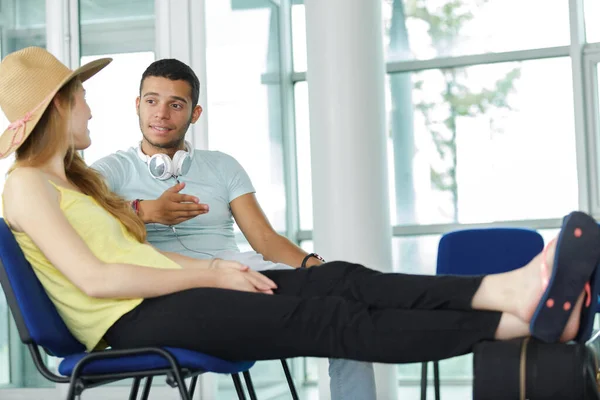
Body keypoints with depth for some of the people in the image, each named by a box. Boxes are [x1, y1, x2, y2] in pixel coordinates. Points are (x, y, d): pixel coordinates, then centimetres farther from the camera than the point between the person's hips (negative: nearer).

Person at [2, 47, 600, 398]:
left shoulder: (73, 177, 25)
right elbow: (94, 277, -16)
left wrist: (214, 266, 3)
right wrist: (207, 275, -12)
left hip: (162, 294, 8)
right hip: (128, 324, -8)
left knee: (337, 280, -13)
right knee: (325, 320, -22)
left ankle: (512, 291, -27)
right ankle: (522, 319, -29)